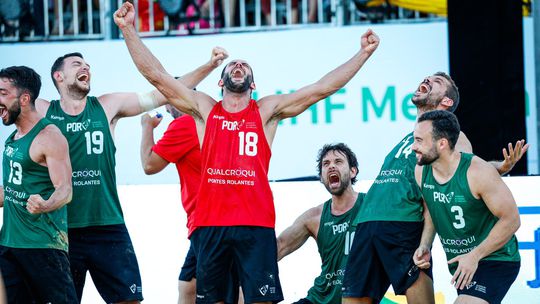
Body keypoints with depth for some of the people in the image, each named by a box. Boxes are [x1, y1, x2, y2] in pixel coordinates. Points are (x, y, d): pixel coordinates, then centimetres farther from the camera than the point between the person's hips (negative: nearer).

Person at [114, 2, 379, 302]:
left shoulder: (267, 111, 12)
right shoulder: (204, 108, 14)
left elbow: (322, 88, 8)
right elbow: (157, 75, 9)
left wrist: (363, 54, 3)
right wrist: (129, 30, 2)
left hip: (256, 224, -1)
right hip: (210, 224, 1)